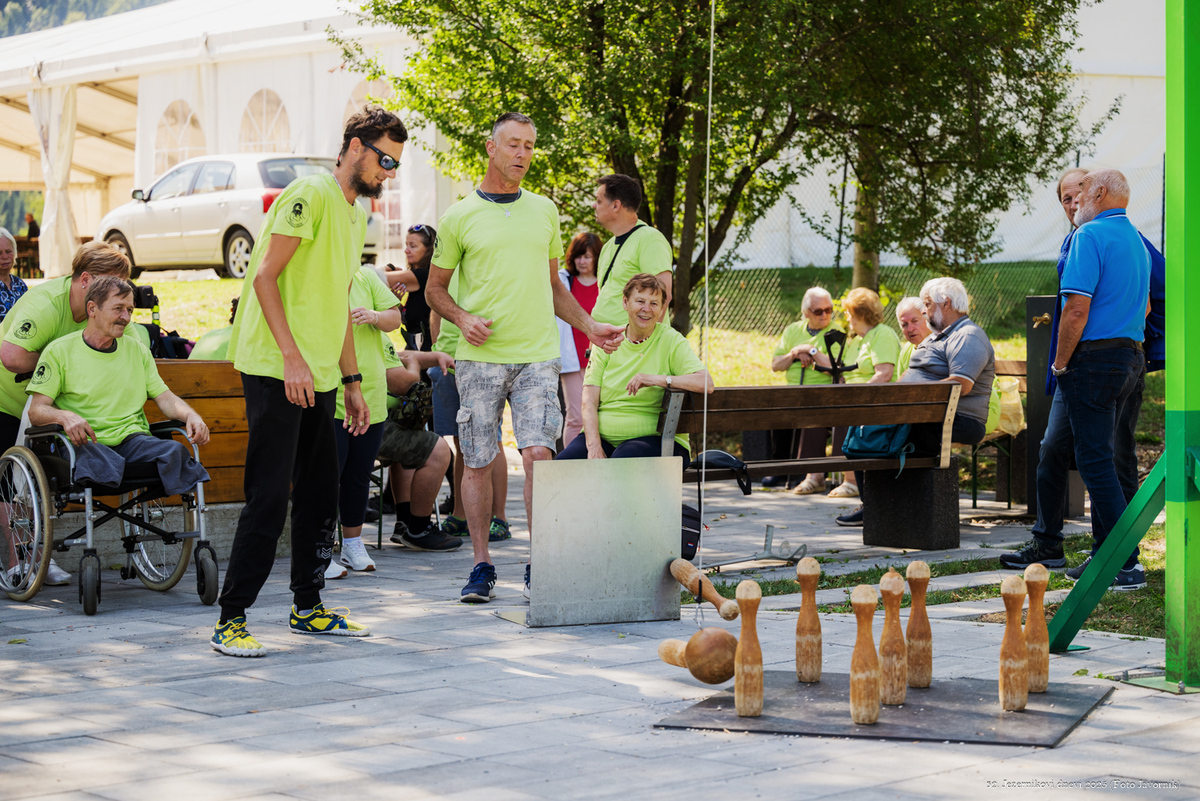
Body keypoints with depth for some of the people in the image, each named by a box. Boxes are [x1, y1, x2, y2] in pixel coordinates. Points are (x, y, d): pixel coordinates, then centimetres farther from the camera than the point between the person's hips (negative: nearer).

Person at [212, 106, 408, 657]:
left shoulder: (355, 215, 19)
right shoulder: (311, 195, -9)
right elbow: (265, 277, -15)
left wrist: (352, 382, 20)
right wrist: (292, 357, -22)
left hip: (317, 379, 9)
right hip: (275, 372, -9)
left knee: (320, 497, 13)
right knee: (269, 498, -10)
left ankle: (308, 608, 24)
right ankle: (230, 619, -6)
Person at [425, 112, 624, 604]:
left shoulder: (544, 212, 13)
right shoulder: (459, 218, 3)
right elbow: (435, 289, 10)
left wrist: (590, 327, 13)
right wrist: (463, 319, -8)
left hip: (537, 357, 1)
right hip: (480, 358, -1)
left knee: (538, 453, -12)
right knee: (477, 464, 2)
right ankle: (481, 567, 12)